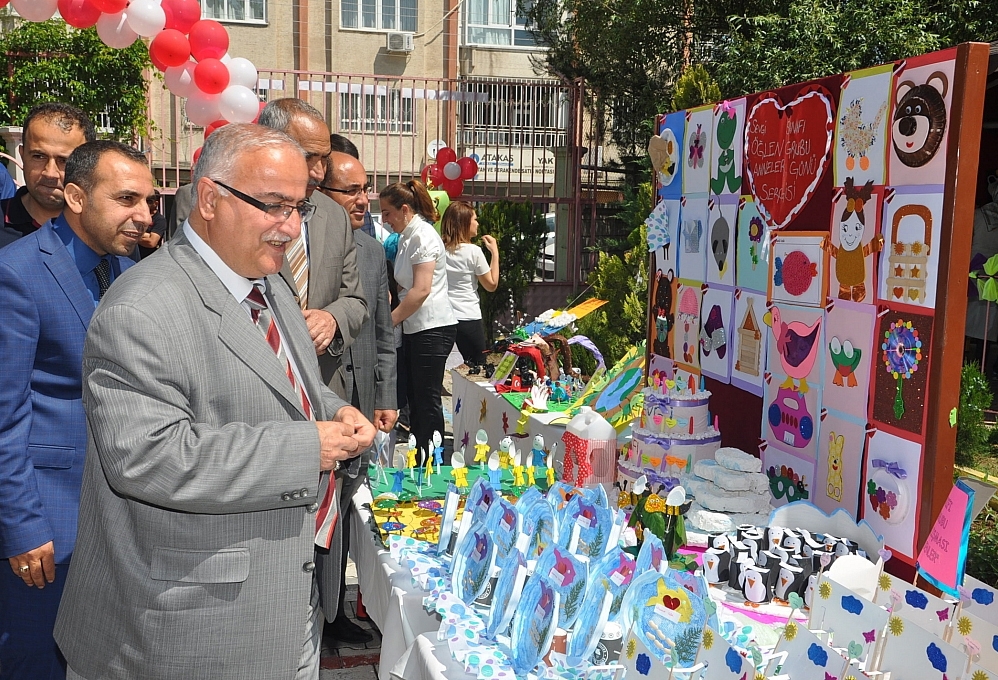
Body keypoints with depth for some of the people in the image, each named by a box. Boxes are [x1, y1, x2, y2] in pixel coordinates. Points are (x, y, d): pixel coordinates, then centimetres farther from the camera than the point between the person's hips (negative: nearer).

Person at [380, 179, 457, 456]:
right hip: (415, 327, 10)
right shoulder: (407, 237, 15)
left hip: (433, 327, -10)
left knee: (427, 400, -4)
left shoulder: (423, 236, -14)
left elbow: (421, 290, -22)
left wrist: (389, 321, -17)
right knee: (414, 397, 13)